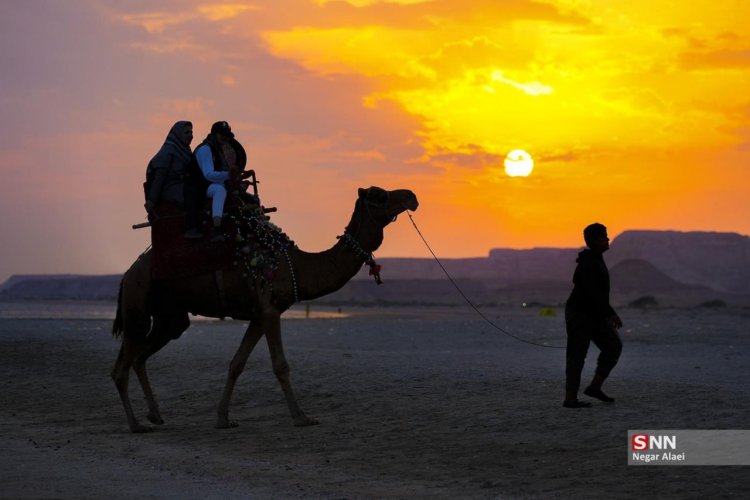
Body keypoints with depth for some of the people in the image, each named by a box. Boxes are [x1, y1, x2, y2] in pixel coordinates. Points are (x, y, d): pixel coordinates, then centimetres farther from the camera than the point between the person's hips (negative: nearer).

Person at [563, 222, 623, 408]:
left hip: (594, 314, 10)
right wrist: (611, 314, -27)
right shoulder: (588, 263, -19)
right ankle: (570, 399, -4)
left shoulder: (596, 260, 13)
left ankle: (594, 387, 9)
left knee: (613, 346, 6)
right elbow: (593, 293, -28)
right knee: (577, 356, -7)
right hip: (579, 314, -10)